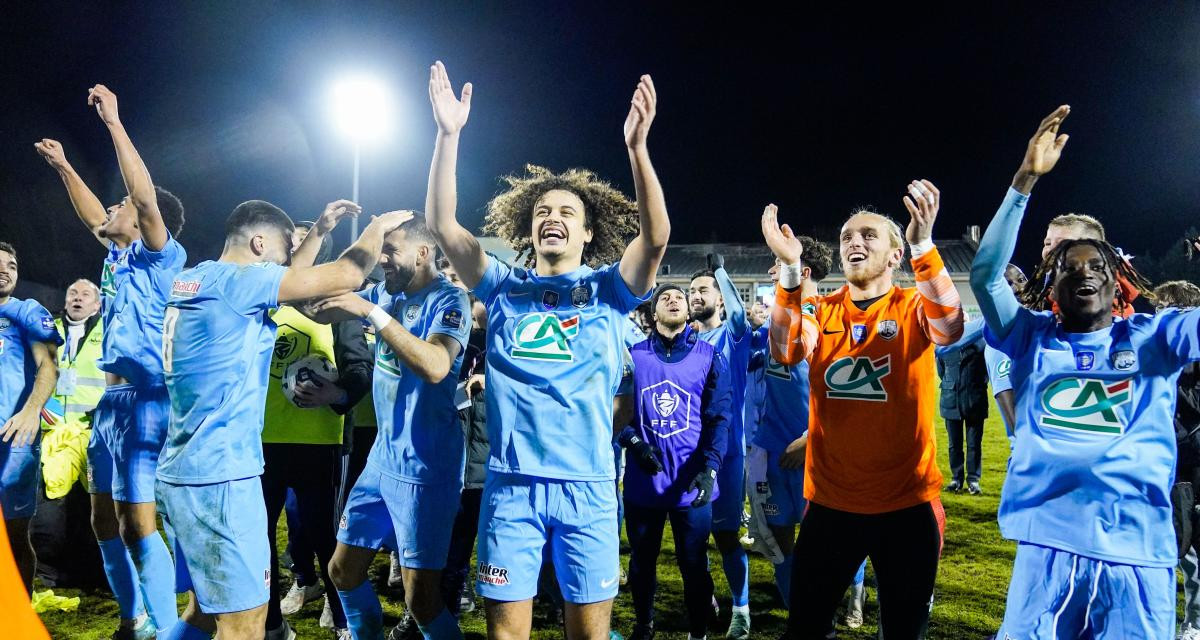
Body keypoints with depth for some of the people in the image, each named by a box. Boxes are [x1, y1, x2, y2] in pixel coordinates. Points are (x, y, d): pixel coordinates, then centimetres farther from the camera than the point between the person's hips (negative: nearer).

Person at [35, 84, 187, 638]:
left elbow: (145, 196, -21)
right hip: (111, 399, 9)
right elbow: (92, 217, 33)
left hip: (143, 399, -9)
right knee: (105, 520, 14)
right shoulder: (117, 257, 15)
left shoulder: (162, 257, -8)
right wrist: (63, 167, 35)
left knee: (138, 524, -12)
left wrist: (113, 122, -21)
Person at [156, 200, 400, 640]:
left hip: (184, 471, 10)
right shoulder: (235, 279, -13)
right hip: (218, 474, -10)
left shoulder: (192, 280, 13)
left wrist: (320, 230, 30)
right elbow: (345, 276, -13)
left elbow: (289, 279, 29)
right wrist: (378, 226, 4)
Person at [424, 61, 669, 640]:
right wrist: (449, 135, -9)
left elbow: (656, 235, -11)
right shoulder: (504, 287, 9)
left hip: (587, 486, -1)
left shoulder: (607, 290, 6)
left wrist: (636, 146, -23)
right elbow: (442, 224, 0)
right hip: (510, 483, 1)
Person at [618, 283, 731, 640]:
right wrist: (633, 441, -14)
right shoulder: (633, 355, 5)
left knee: (694, 566, 7)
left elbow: (719, 416, -4)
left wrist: (710, 468, -17)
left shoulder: (708, 357, 2)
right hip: (643, 481, 1)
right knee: (641, 563, 15)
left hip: (691, 483, -1)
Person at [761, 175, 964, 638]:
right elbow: (786, 351, -17)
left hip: (907, 504, -1)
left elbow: (950, 328, -26)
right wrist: (790, 267, -29)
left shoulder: (914, 307, -2)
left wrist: (923, 244, -37)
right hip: (830, 502, 2)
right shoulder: (820, 311, 4)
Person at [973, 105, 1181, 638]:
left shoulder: (1154, 336, 7)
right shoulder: (1034, 337, 8)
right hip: (1048, 547, 0)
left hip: (1139, 553, 0)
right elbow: (985, 275, -5)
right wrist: (1025, 180, -11)